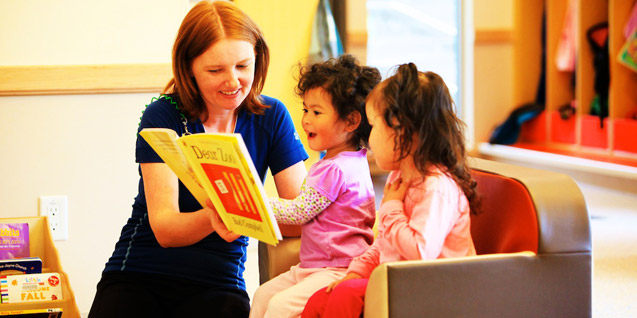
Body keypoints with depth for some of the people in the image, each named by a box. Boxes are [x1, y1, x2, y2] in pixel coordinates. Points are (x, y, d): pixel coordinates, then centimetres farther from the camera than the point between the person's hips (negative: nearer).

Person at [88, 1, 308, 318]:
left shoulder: (271, 117, 1)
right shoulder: (162, 117, -6)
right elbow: (164, 229, -14)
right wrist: (211, 218, -36)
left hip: (218, 283, 1)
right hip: (137, 276, -1)